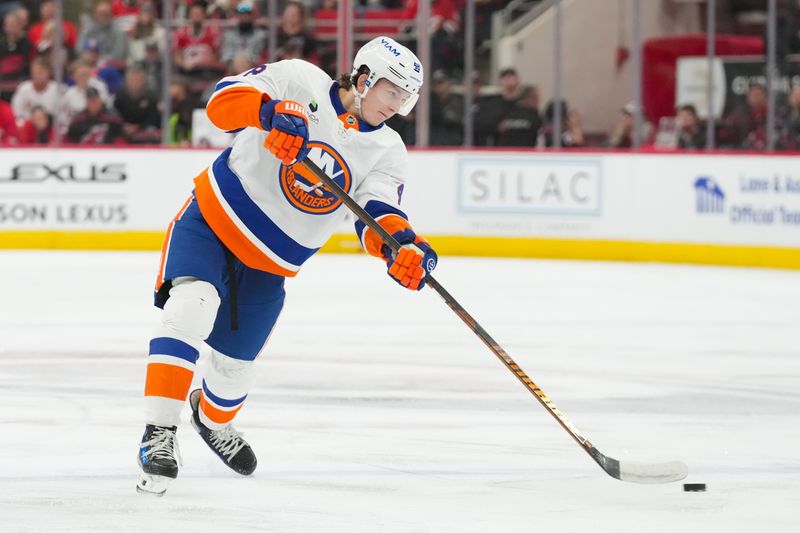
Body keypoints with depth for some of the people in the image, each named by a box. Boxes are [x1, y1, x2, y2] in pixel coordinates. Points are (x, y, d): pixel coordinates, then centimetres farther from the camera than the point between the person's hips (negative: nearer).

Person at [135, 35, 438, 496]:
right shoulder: (301, 82, -13)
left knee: (236, 367, 13)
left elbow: (379, 216, -18)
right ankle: (159, 434, -28)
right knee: (192, 309, -30)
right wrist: (271, 111, -44)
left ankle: (213, 418, 49)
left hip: (267, 265, 4)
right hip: (211, 219, -4)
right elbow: (224, 100, -23)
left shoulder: (387, 151, -5)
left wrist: (404, 248, -41)